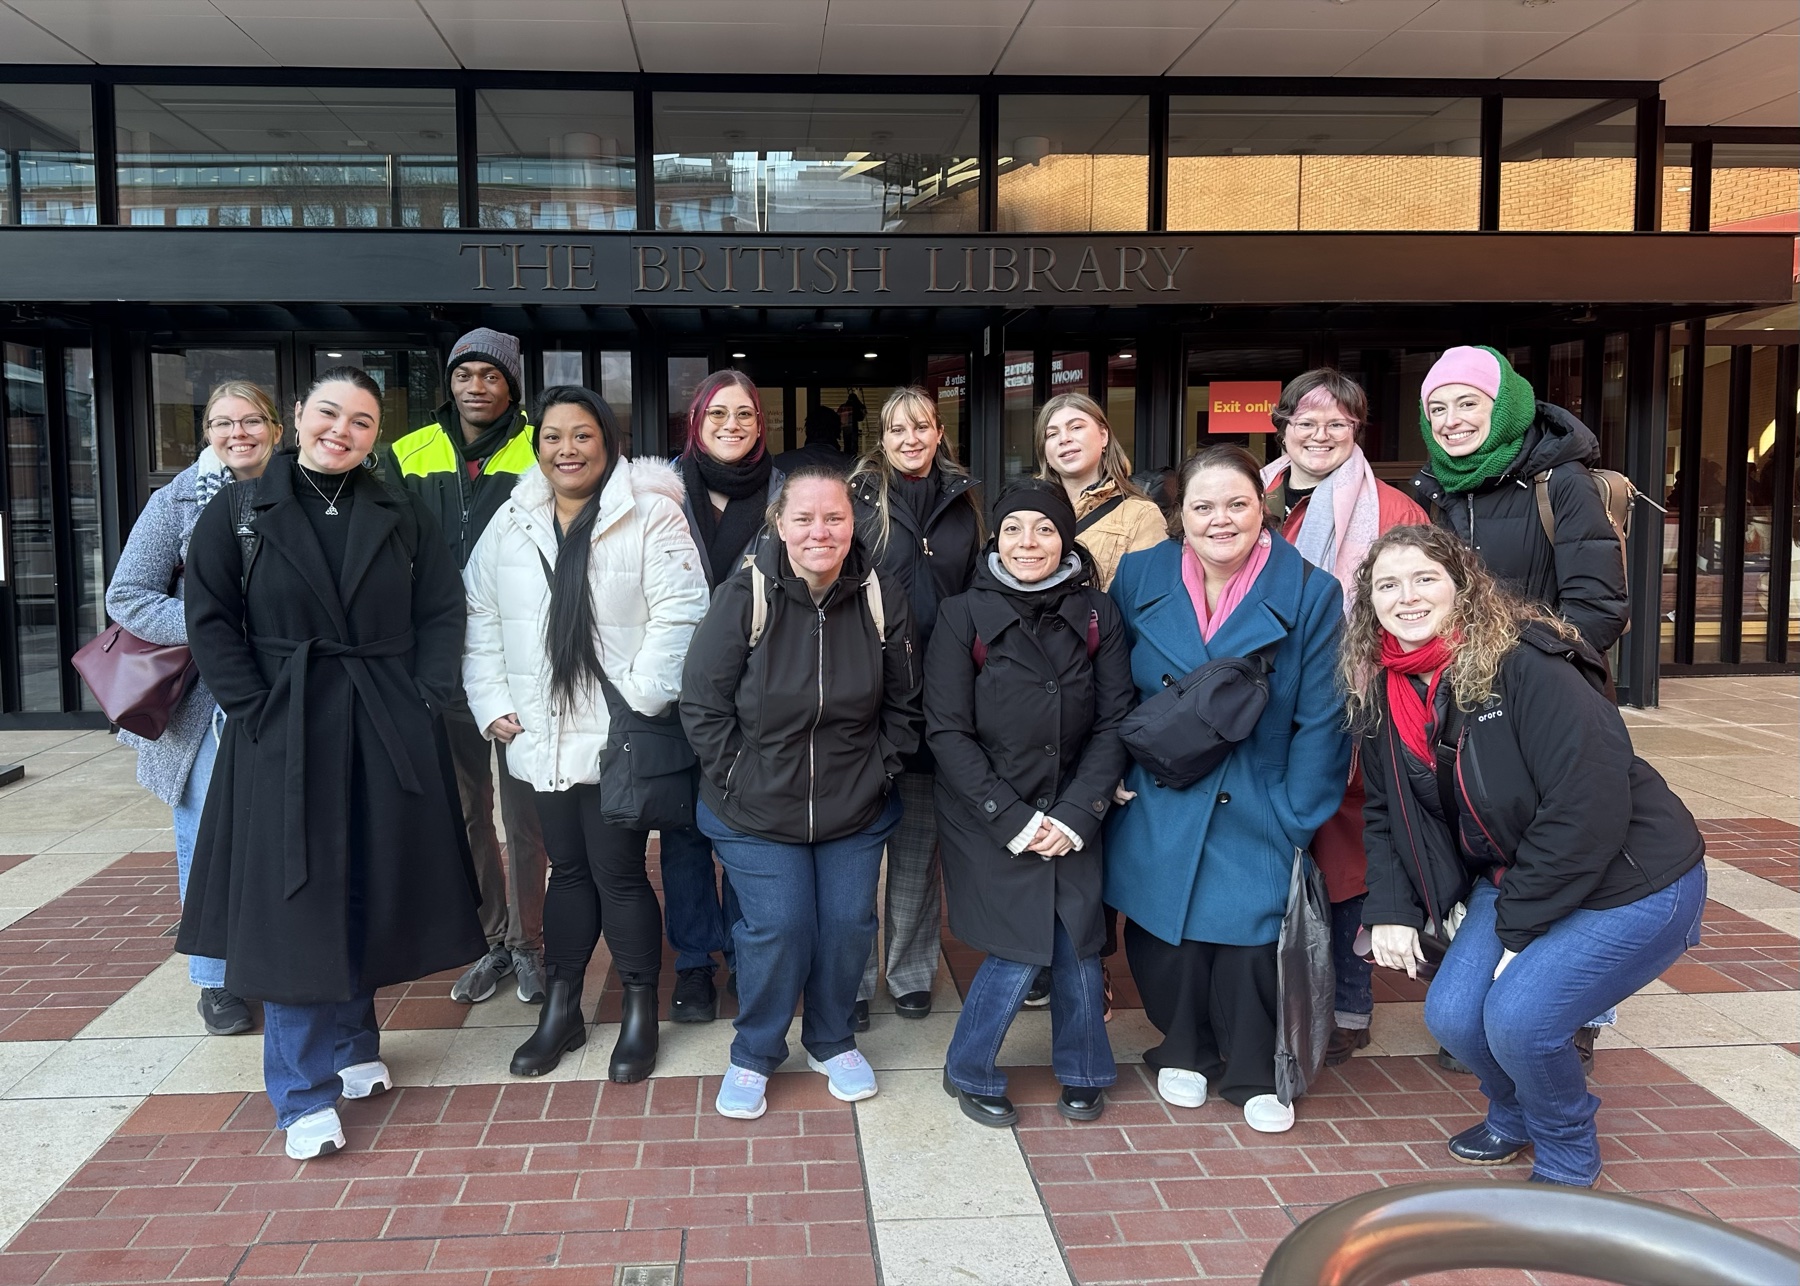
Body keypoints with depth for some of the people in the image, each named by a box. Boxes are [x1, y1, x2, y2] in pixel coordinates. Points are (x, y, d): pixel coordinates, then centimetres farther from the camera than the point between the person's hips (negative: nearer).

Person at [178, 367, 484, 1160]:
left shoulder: (403, 517, 7)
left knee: (372, 901, 10)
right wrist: (255, 709, -10)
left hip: (388, 737, 2)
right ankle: (304, 1094, 9)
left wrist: (425, 701, -6)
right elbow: (210, 621, -2)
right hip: (283, 736, -2)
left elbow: (442, 613, 5)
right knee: (296, 908, -1)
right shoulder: (238, 514, 2)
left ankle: (351, 1047, 30)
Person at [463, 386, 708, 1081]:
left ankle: (640, 1015, 20)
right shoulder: (511, 521, 9)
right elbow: (480, 615, 11)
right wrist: (492, 705, 3)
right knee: (568, 869, 16)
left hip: (619, 738, -5)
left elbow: (679, 612, -14)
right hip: (542, 736, 5)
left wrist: (639, 701, -17)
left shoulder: (650, 514, -7)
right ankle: (560, 1011, 30)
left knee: (618, 873, 2)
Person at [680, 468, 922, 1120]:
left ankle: (831, 1039, 35)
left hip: (856, 811, 3)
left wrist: (878, 772, -1)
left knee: (848, 923, 9)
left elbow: (902, 705, 4)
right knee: (777, 928, -4)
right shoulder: (744, 597, -17)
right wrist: (737, 779, -12)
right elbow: (702, 703, -10)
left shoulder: (882, 601, -8)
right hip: (756, 813, -3)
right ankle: (754, 1054, 22)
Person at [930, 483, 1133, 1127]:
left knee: (1077, 946, 1)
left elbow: (1113, 723, 0)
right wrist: (1013, 819, -13)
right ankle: (968, 1073, 21)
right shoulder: (963, 616, -8)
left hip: (1071, 815, 3)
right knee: (1018, 951, -5)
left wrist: (1076, 815, -10)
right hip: (988, 819, -2)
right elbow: (948, 732, -9)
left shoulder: (1097, 615, -1)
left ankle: (1081, 1072, 28)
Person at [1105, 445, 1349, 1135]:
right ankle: (1185, 1053, 34)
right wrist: (1113, 774, 1)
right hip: (1155, 811, 2)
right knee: (1164, 933, 7)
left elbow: (1320, 721, -7)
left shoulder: (1309, 593, -8)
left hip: (1254, 813, -2)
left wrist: (1297, 819, -9)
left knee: (1248, 933, -2)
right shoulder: (1139, 577, -1)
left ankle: (1253, 1076, 24)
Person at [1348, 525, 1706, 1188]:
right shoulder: (1382, 693, -2)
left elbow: (1590, 802, -28)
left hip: (1630, 882, -7)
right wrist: (1392, 910, -6)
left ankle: (1567, 1156, 12)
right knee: (1452, 1015, -6)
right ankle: (1514, 1116, 28)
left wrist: (1520, 927, -21)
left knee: (1518, 1017, -20)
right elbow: (1384, 812, 9)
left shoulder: (1526, 665, -25)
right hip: (1513, 879, 7)